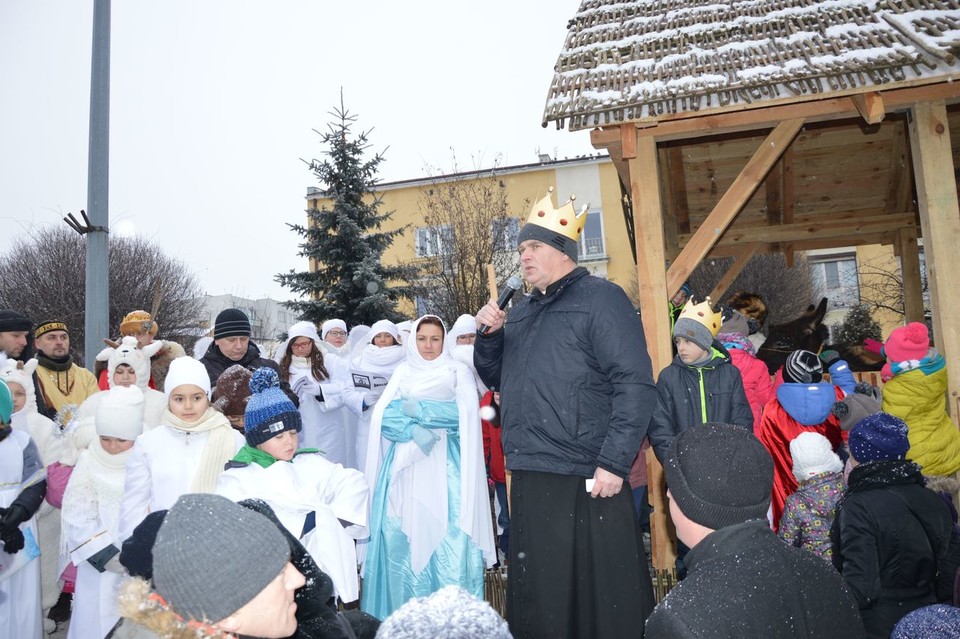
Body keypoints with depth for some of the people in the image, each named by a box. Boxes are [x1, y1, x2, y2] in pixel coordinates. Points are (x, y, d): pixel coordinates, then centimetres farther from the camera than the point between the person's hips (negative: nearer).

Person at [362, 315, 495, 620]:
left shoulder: (457, 371, 8)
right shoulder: (402, 372, 14)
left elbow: (465, 413, -8)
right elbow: (382, 416, 2)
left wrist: (417, 410, -9)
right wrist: (415, 432, -14)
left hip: (445, 469, -2)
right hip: (405, 468, 2)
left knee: (448, 539, -9)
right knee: (400, 538, -1)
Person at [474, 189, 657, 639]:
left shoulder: (600, 298, -5)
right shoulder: (523, 311, 17)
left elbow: (635, 385, -13)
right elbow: (495, 378, 21)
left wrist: (614, 463, -19)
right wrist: (489, 334, 3)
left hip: (586, 482, -7)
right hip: (529, 480, 7)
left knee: (601, 596, 4)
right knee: (538, 596, 16)